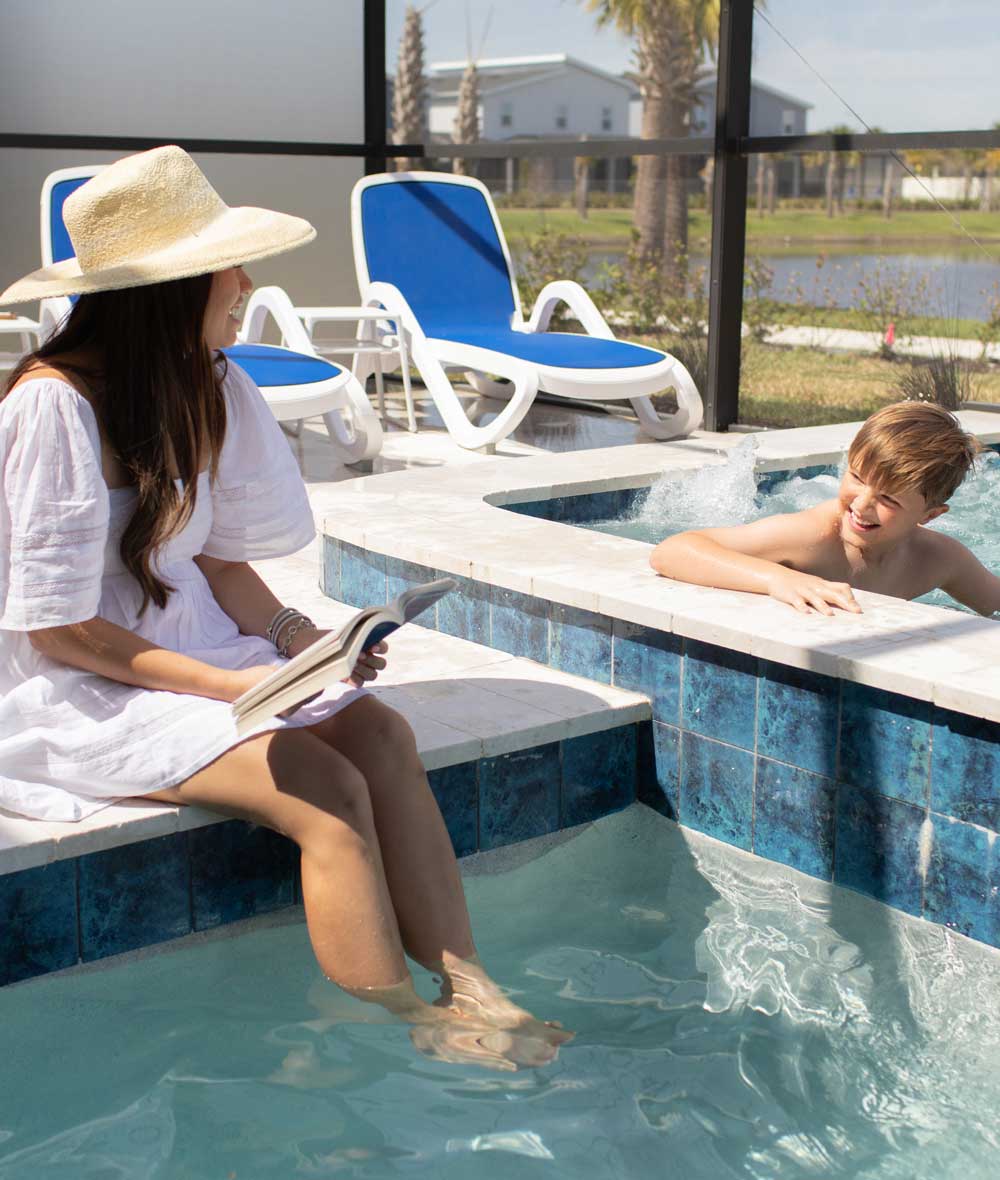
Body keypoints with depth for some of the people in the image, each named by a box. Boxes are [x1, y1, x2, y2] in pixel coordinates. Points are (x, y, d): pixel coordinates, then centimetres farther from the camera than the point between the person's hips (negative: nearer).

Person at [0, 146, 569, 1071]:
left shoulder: (203, 387, 3)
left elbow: (220, 556, 10)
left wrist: (297, 637, -8)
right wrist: (222, 685, -23)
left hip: (193, 652, 7)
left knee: (378, 730, -17)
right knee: (325, 787, -24)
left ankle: (466, 990, -18)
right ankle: (407, 1033, -12)